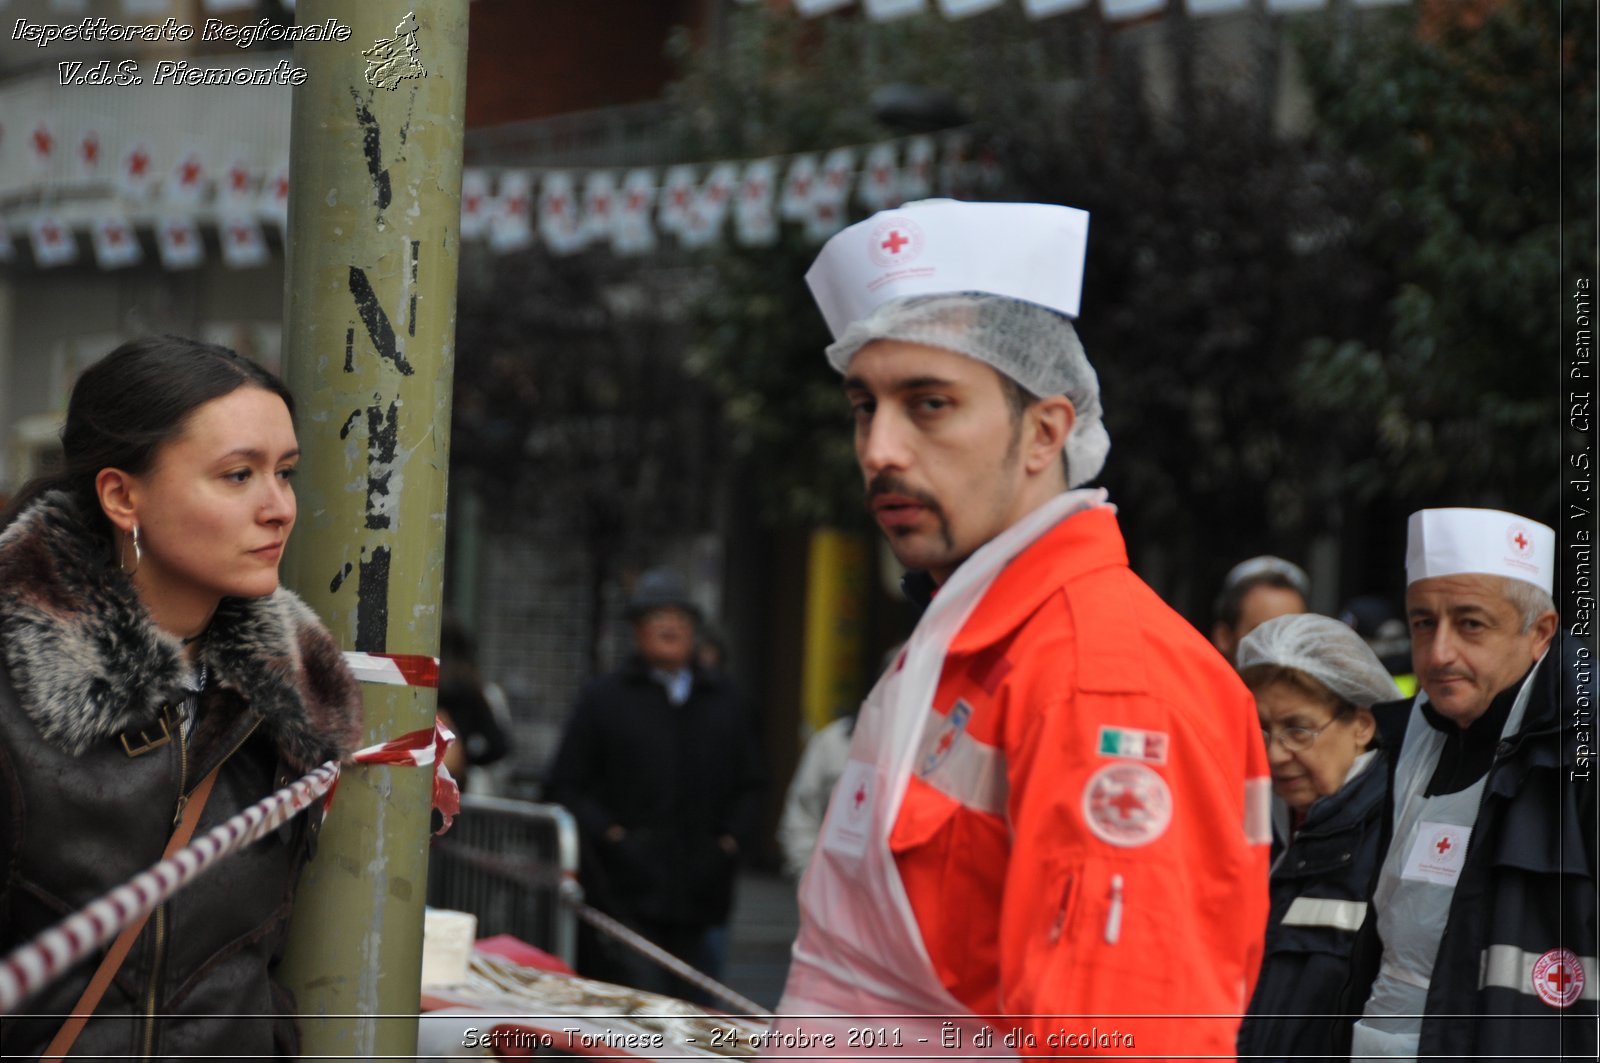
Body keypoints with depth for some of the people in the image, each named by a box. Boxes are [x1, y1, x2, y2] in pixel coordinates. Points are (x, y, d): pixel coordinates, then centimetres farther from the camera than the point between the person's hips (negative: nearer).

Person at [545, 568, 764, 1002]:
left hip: (699, 900, 4)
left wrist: (732, 840, 5)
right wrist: (608, 835, -10)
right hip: (627, 897, -4)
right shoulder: (603, 699, 9)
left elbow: (749, 787, 23)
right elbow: (566, 786, 5)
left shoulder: (724, 705, 20)